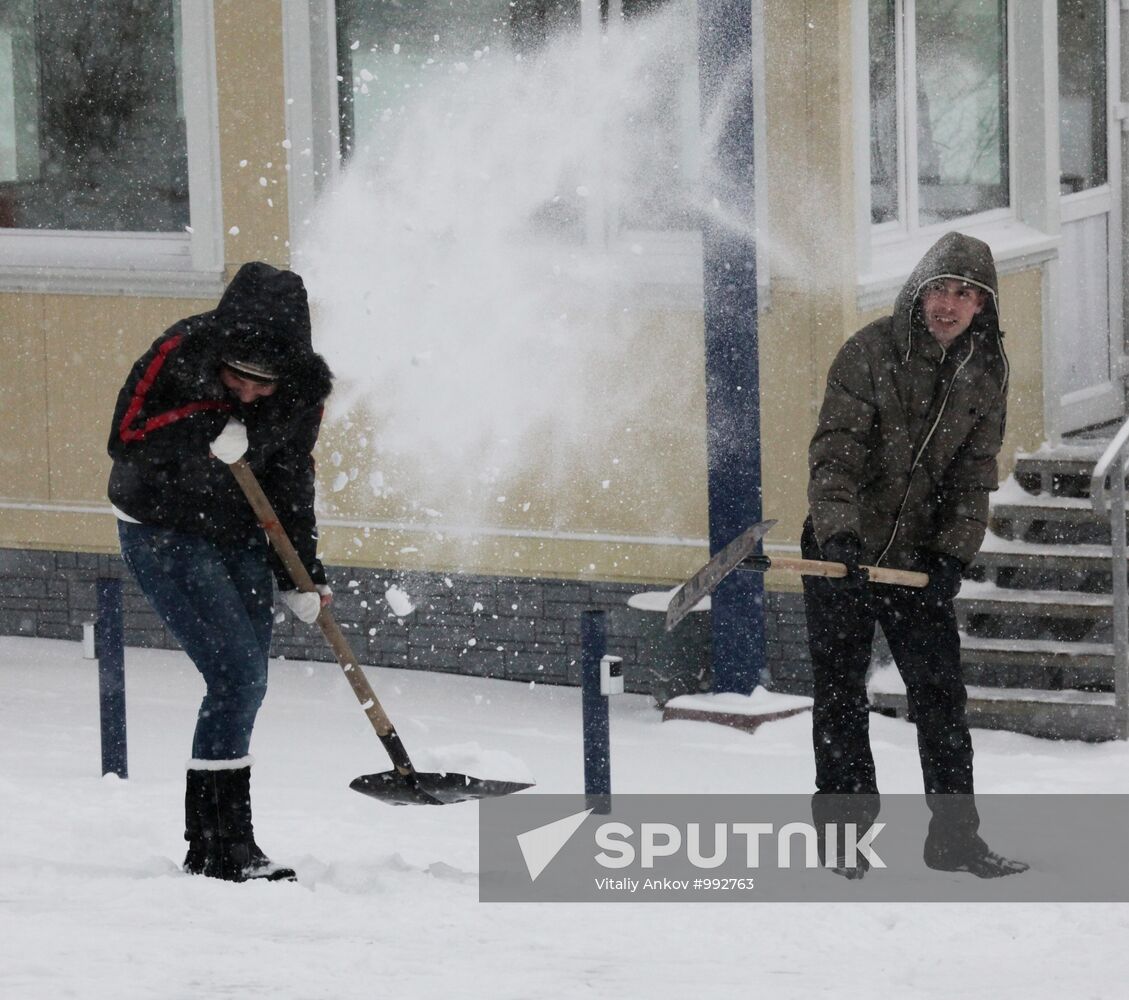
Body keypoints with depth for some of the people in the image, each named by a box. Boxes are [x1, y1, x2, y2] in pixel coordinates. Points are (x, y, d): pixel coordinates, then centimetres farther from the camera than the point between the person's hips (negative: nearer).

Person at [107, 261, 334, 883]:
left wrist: (301, 573, 0)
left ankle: (208, 843, 23)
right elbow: (125, 440, -21)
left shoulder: (304, 388, -11)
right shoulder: (180, 355, -25)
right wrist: (207, 435, -34)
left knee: (248, 680, 9)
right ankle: (224, 850, -11)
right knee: (235, 674, -15)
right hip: (162, 533, -6)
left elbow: (290, 479, 2)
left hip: (239, 536, 6)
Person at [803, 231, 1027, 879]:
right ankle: (846, 832, 11)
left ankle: (955, 837, 9)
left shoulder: (985, 373, 1)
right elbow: (835, 452, -18)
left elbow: (975, 475, 2)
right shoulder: (871, 352, -13)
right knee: (841, 695, 3)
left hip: (919, 558, 3)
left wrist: (953, 555, -9)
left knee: (942, 692, 3)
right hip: (843, 553, -3)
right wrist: (838, 533, -32)